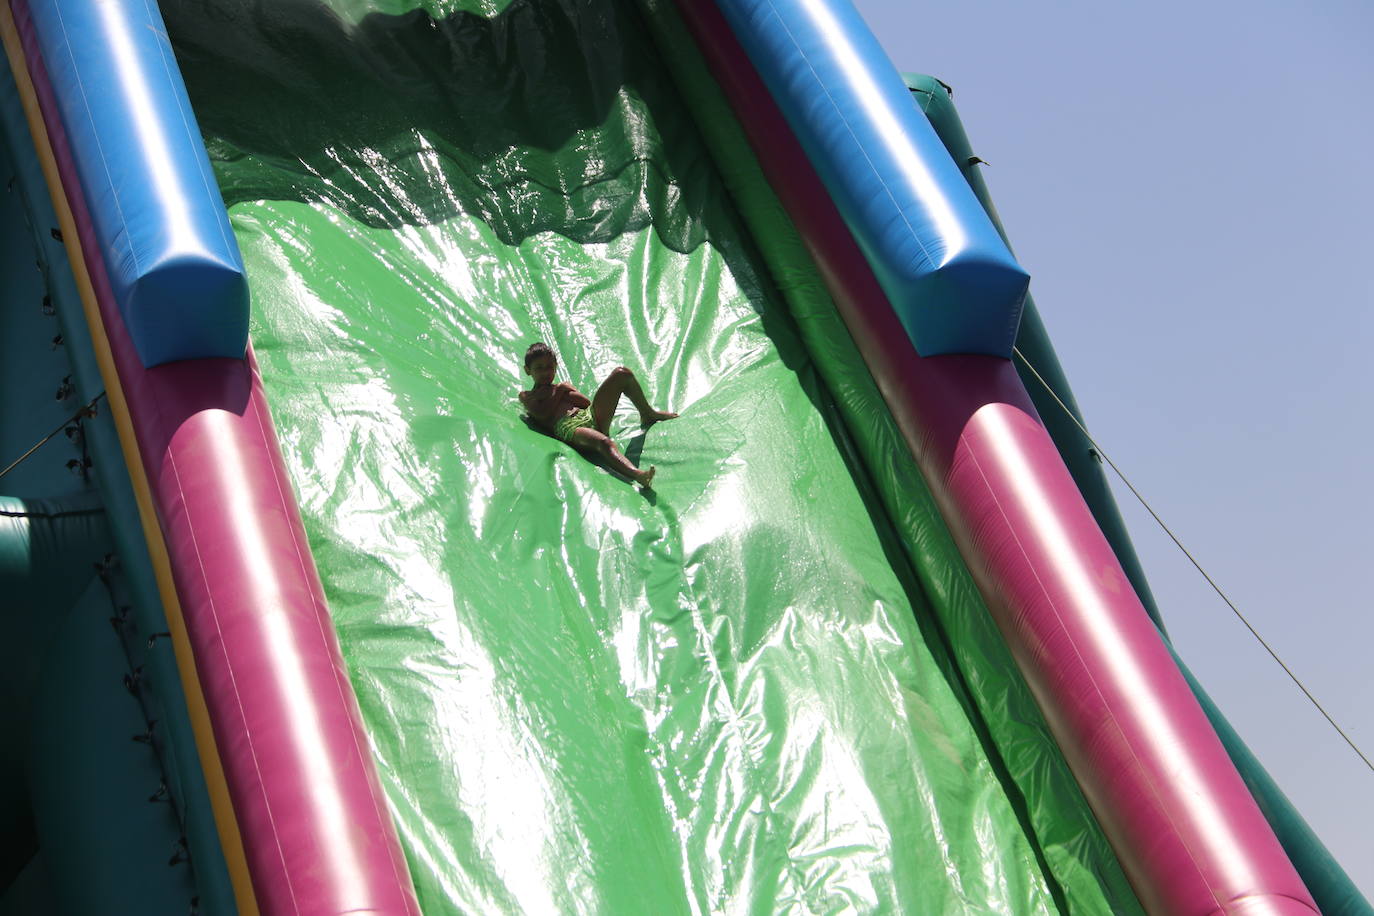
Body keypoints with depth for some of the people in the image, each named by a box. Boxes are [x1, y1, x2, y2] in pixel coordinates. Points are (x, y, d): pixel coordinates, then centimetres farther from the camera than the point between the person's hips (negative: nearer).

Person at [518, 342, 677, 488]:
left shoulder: (562, 387, 34)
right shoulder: (526, 396, 20)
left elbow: (587, 402, 17)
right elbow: (542, 414, -2)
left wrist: (566, 392, 7)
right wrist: (559, 393, 10)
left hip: (591, 417, 7)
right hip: (567, 427, -7)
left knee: (622, 373, -1)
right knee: (603, 442, -44)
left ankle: (648, 415, 11)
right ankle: (637, 475, -71)